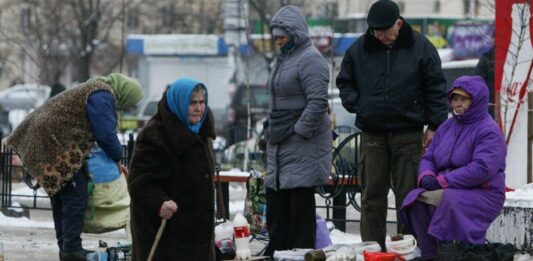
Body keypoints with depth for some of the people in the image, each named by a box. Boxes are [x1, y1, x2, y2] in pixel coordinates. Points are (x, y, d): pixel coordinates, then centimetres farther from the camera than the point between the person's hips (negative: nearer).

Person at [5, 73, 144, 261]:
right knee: (75, 197, -10)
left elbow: (100, 131, 24)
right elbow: (105, 133, -17)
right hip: (59, 143, -11)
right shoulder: (103, 96, -14)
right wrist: (117, 159, -1)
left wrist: (114, 159, 19)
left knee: (60, 197, 15)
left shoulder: (96, 91, 19)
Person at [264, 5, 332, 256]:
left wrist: (300, 132, -19)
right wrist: (272, 131, 19)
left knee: (300, 202, -6)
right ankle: (276, 253, 16)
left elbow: (318, 101, -20)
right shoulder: (284, 58, 17)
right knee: (276, 199, 10)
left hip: (302, 145, -10)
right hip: (280, 142, 10)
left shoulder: (310, 59, -13)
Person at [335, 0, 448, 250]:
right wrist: (355, 105, 1)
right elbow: (344, 81, 18)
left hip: (408, 134, -2)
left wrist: (434, 126, -3)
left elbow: (436, 88, 2)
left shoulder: (420, 48, -1)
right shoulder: (359, 49, 4)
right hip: (372, 134, 2)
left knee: (408, 194, 1)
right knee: (372, 195, 2)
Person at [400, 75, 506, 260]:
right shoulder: (446, 127, 16)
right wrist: (426, 176, -8)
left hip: (482, 195, -7)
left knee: (446, 200, -34)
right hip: (447, 190, 7)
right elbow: (428, 158, 19)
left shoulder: (489, 131, -9)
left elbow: (482, 169, -22)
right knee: (415, 199, -19)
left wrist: (442, 181, -20)